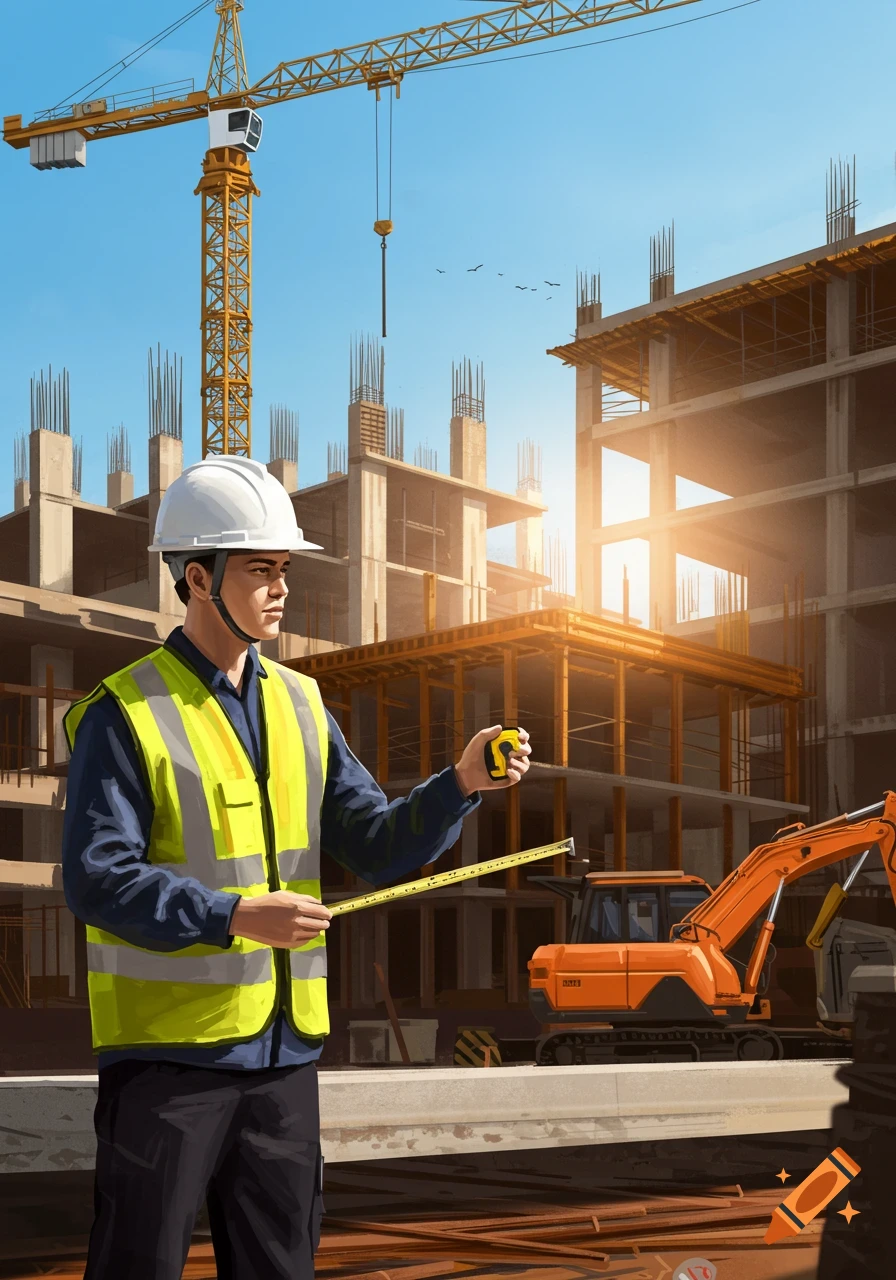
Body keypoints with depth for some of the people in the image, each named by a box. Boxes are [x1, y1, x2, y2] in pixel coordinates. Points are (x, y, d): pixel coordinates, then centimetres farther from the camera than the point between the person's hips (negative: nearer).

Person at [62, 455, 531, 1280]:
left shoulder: (299, 705, 10)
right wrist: (234, 916, -26)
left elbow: (378, 847, 7)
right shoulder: (125, 715, -9)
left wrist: (462, 783, -9)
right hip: (167, 1048, -6)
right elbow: (97, 880, -15)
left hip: (284, 1047, 6)